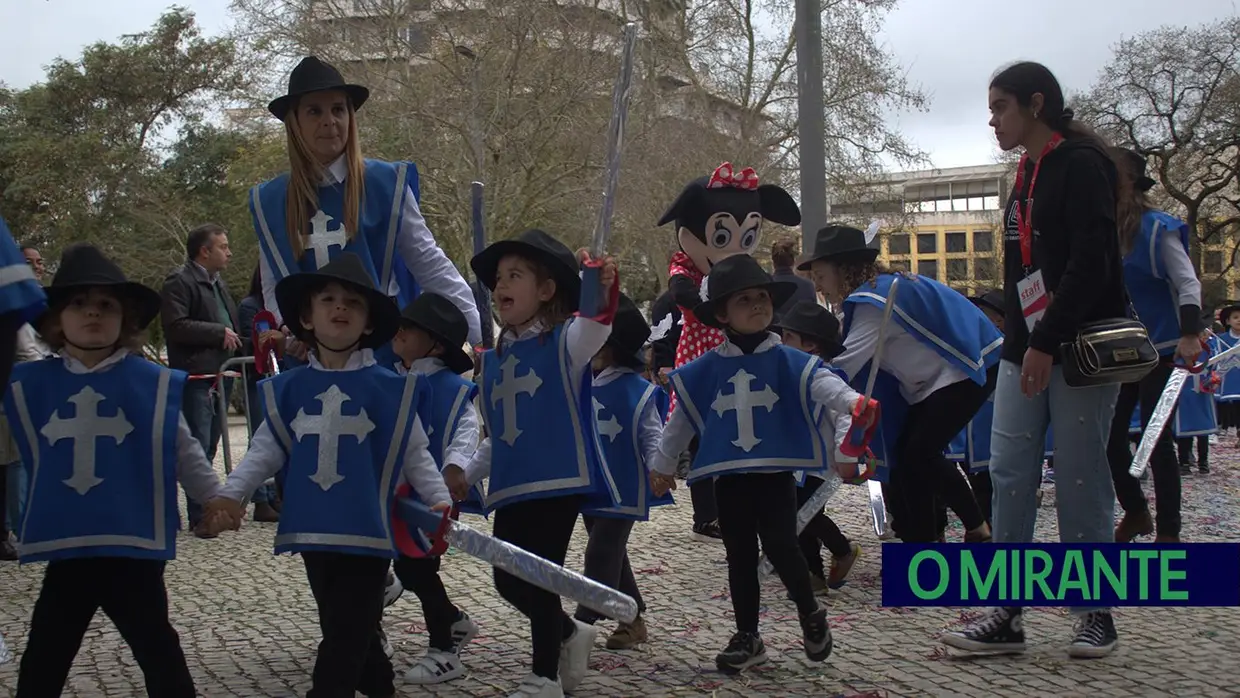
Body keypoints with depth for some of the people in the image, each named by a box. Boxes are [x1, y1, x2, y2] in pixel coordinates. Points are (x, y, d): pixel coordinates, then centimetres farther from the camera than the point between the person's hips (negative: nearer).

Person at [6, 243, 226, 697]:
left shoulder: (154, 383, -6)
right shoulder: (30, 385, 0)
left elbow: (184, 454, 1)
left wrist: (218, 500, 2)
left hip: (133, 545, -3)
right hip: (66, 546, 3)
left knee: (158, 651, 11)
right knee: (43, 658, 19)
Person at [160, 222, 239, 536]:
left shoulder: (218, 283, 21)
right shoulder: (179, 281, -7)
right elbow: (176, 326, -19)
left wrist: (234, 340, 12)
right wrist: (219, 332, -14)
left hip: (218, 377, 9)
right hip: (195, 377, -9)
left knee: (209, 447, 13)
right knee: (199, 448, -9)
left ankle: (208, 509, 21)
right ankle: (199, 517, -6)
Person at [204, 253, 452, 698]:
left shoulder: (389, 388, -4)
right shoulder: (289, 389, 5)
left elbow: (415, 454, -1)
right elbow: (266, 450, 7)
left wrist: (440, 500, -10)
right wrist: (231, 493, -5)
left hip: (367, 530, -4)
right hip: (313, 530, 4)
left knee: (346, 635, -1)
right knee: (346, 628, 17)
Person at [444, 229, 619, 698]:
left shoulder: (565, 340, -4)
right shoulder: (494, 360, 14)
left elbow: (595, 326, -30)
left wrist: (602, 291, -51)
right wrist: (467, 473, 9)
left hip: (559, 481, -7)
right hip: (510, 487, 7)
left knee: (539, 579, -4)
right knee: (508, 581, 10)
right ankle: (570, 633, 36)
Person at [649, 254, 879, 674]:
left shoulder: (790, 362, -2)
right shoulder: (706, 370, 4)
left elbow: (823, 385, -18)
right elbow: (682, 418, 14)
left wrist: (852, 403, -40)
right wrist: (663, 463, 20)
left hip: (777, 473, -2)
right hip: (729, 478, 3)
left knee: (780, 546, -12)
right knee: (740, 557, 10)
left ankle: (810, 613, 16)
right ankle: (747, 637, 23)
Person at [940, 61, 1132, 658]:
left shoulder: (1080, 164, -9)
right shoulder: (1027, 175, 18)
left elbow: (1091, 262, -18)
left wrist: (1047, 342, -22)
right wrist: (1022, 342, 12)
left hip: (1081, 346, -8)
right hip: (1028, 347, 8)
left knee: (1079, 479, -2)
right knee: (1009, 472, 2)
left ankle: (1095, 613, 11)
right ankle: (1006, 614, 5)